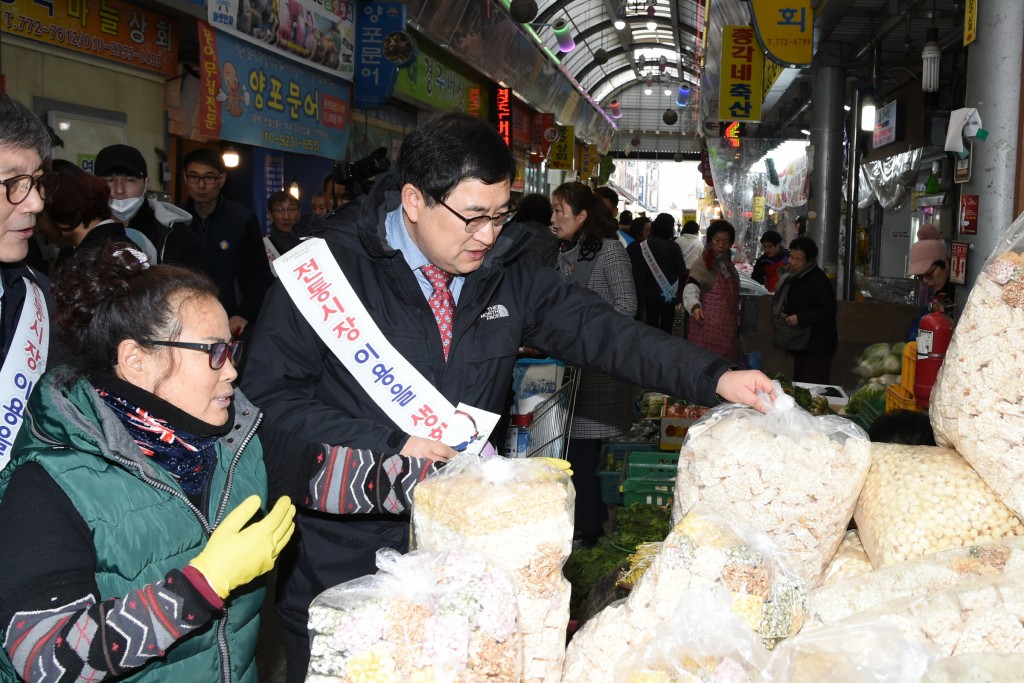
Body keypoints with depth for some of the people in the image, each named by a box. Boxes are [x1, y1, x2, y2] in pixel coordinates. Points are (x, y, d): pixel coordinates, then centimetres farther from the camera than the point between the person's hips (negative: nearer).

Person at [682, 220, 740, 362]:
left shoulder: (728, 264, 13)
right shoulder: (702, 263, -10)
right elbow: (690, 289, -24)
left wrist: (736, 323, 23)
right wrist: (695, 306, -44)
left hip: (727, 326, 7)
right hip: (707, 326, -7)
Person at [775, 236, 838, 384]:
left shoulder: (818, 280, -14)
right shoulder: (794, 278, 15)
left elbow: (829, 310, -20)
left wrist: (800, 318, -25)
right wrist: (784, 313, 8)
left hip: (817, 346, -9)